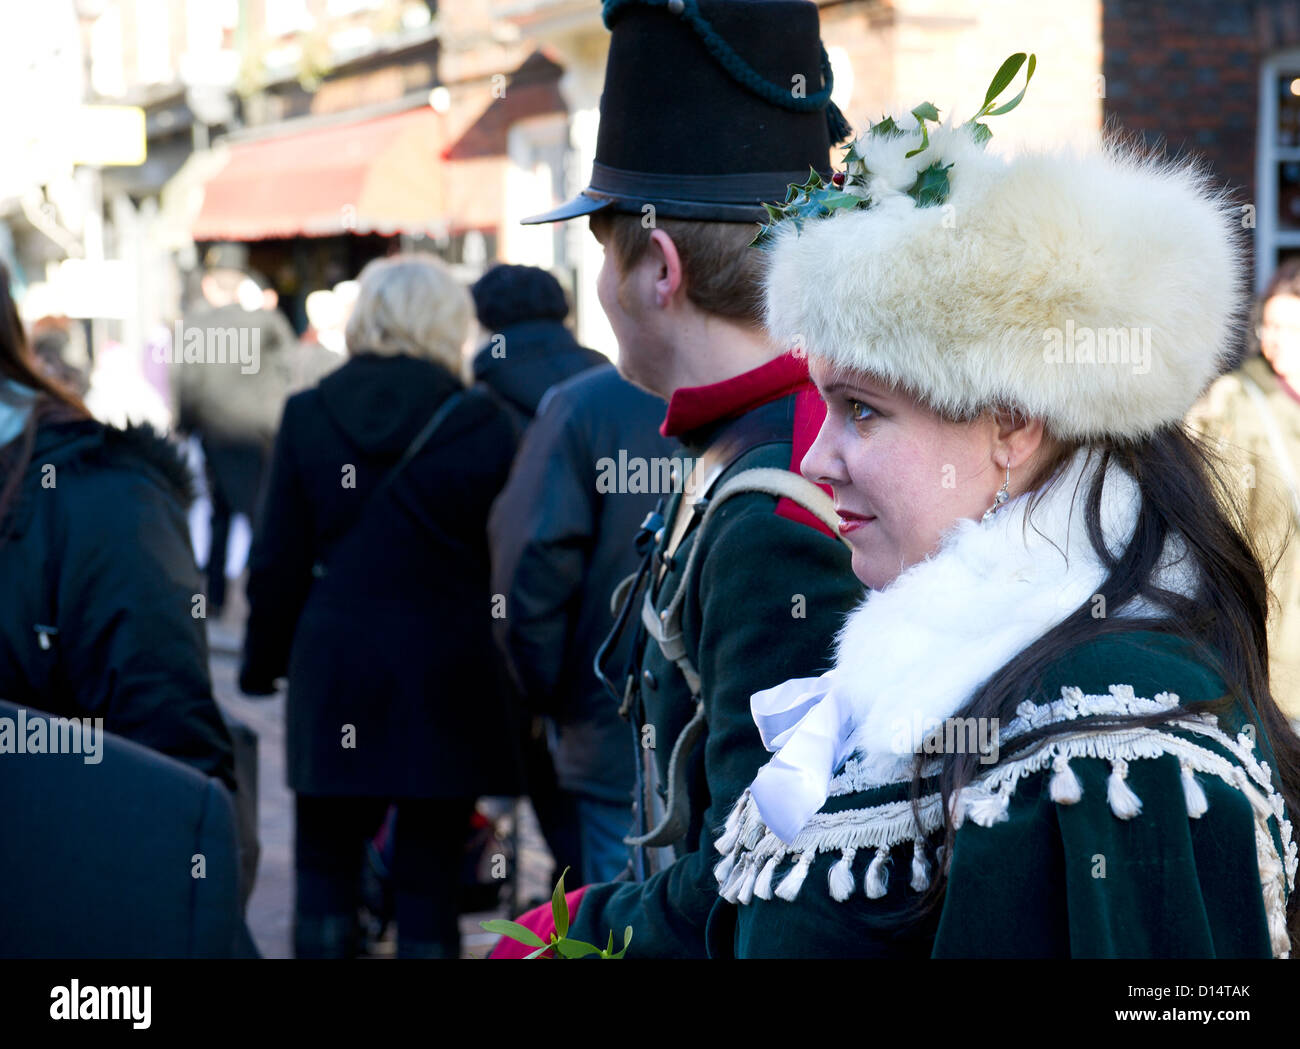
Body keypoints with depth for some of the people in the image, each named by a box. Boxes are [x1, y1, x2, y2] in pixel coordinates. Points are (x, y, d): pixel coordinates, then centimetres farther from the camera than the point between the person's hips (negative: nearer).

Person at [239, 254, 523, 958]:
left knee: (325, 866, 12)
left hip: (334, 669, 1)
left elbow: (278, 564, 2)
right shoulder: (482, 425, -6)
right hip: (447, 678, -1)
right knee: (429, 875, 5)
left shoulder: (307, 417, -1)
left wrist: (261, 661, 14)